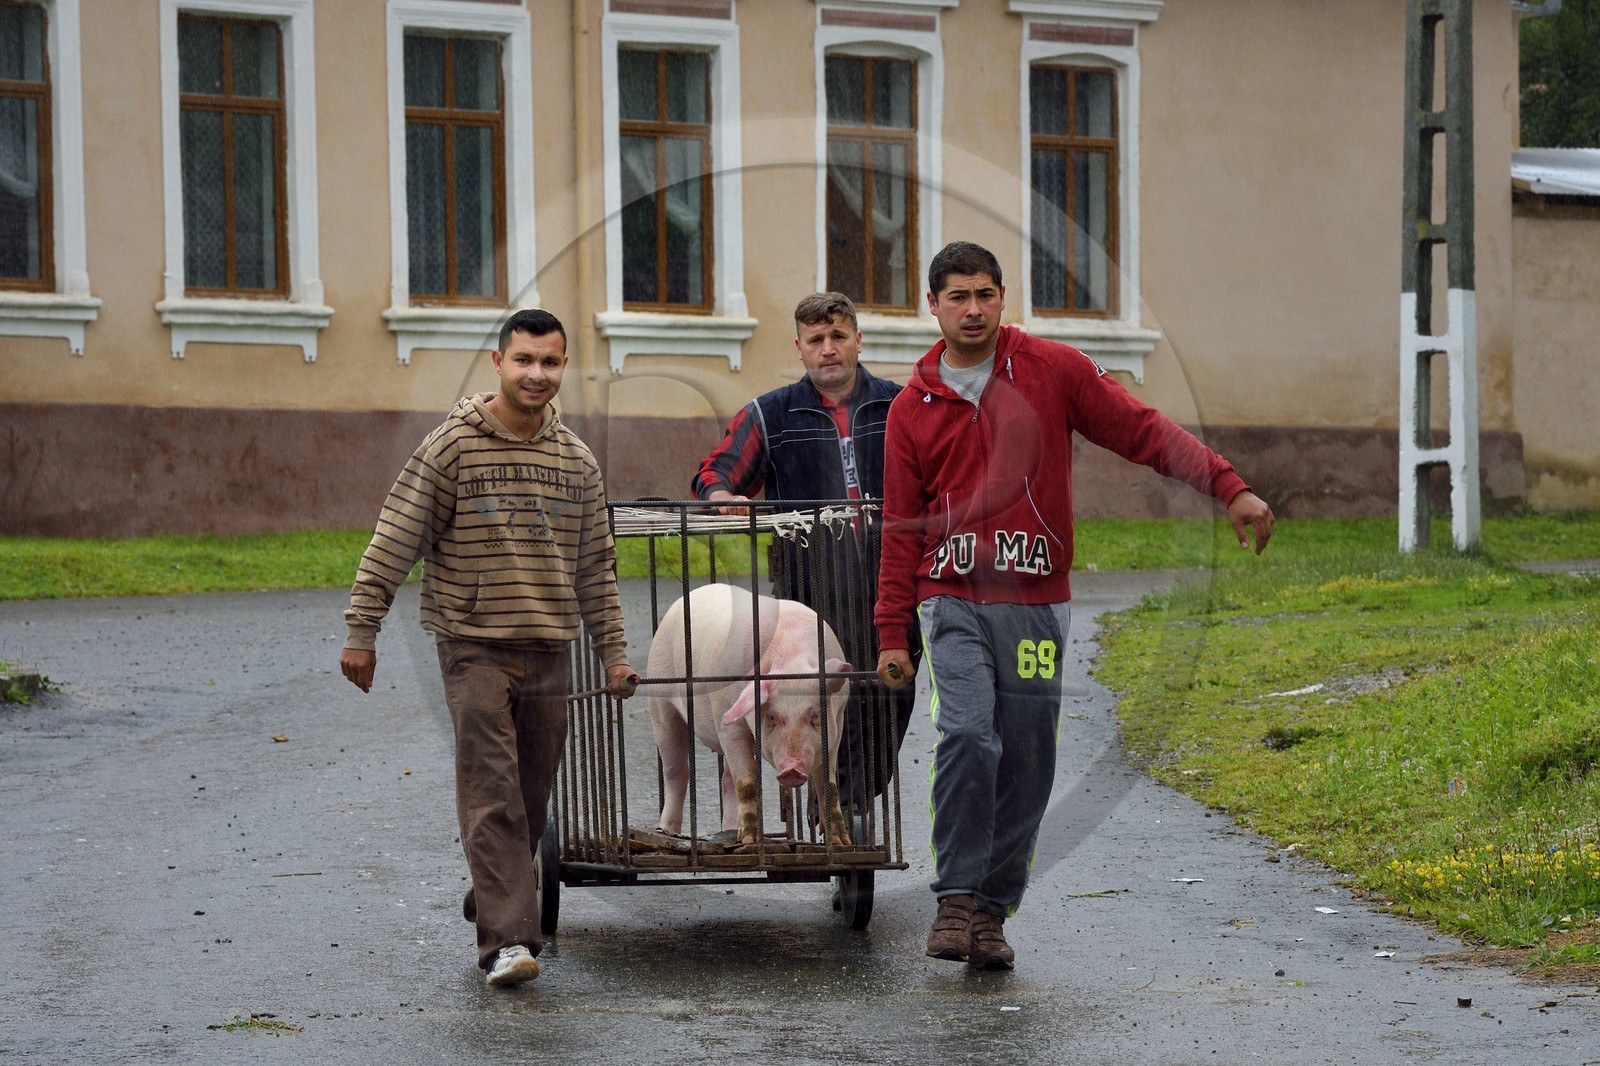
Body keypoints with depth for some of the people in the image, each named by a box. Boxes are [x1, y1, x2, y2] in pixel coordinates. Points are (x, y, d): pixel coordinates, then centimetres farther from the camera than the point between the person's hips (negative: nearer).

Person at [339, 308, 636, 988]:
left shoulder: (576, 461, 11)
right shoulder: (453, 446, -4)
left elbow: (595, 566, 17)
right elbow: (394, 542, -5)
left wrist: (613, 651, 14)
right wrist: (362, 632, -8)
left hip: (549, 650, 5)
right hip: (475, 648, -5)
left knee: (532, 798, 10)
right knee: (492, 793, -11)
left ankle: (490, 904, 29)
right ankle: (507, 940, -13)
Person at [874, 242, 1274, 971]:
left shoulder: (1053, 370, 4)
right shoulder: (912, 407, 8)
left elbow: (1142, 432, 2)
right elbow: (901, 527, 10)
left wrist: (1229, 488, -8)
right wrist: (891, 633, 5)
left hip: (1035, 602, 1)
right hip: (953, 598, -1)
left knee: (1026, 761, 1)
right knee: (968, 734, -19)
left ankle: (992, 911, 12)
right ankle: (956, 900, -12)